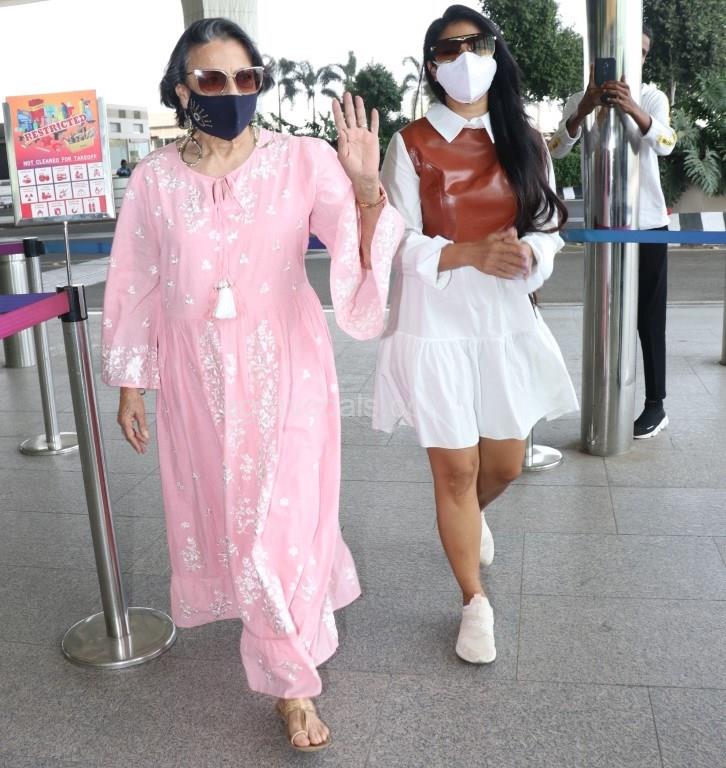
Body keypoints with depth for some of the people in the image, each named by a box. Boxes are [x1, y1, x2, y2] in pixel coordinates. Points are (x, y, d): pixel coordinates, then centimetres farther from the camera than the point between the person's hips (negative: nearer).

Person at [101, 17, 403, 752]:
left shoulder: (303, 161, -9)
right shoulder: (154, 179, -3)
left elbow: (361, 256, -19)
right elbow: (136, 286, 4)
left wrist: (367, 188, -37)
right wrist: (130, 381, 7)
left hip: (284, 368, -2)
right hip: (198, 375, 3)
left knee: (283, 518, 2)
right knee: (219, 508, 18)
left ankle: (291, 681, 23)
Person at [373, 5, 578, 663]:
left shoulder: (524, 142, 7)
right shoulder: (412, 145, -3)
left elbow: (550, 228, 7)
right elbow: (397, 241, -7)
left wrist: (528, 253, -16)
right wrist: (469, 253, -22)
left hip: (508, 325, 4)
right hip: (436, 328, -3)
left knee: (505, 464, 14)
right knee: (455, 469, 3)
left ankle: (471, 517, 51)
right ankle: (476, 603, 23)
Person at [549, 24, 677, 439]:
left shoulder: (652, 97, 1)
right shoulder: (580, 100, 4)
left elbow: (666, 144, -18)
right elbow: (557, 149, -12)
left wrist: (633, 109, -36)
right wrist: (583, 112, -30)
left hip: (648, 223, -2)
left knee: (649, 315, -1)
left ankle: (656, 403, 5)